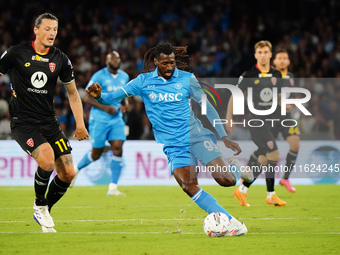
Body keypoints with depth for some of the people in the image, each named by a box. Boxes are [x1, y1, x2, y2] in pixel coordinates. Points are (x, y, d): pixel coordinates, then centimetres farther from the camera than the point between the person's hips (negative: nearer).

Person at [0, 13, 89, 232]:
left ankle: (44, 212, 20)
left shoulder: (60, 59, 4)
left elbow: (72, 92, 14)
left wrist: (80, 123, 7)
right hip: (23, 122, -5)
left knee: (68, 173, -4)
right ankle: (39, 205, 0)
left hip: (49, 122, 5)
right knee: (47, 161, -28)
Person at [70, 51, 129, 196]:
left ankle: (113, 188, -8)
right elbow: (87, 98, -10)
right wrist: (104, 107, -19)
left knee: (118, 149, -12)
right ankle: (76, 169, 35)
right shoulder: (99, 76, -10)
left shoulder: (124, 77, 9)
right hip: (99, 119, -4)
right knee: (96, 153, 3)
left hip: (117, 119, 4)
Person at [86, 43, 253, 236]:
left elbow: (208, 108, 7)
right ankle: (232, 222, -15)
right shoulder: (143, 81, 4)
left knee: (225, 180, -18)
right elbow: (112, 98, 4)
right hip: (173, 146, 1)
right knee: (189, 186, -21)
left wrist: (224, 137, 3)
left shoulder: (187, 79, 2)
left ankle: (236, 167, 21)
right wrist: (98, 95, -19)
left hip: (196, 134, -1)